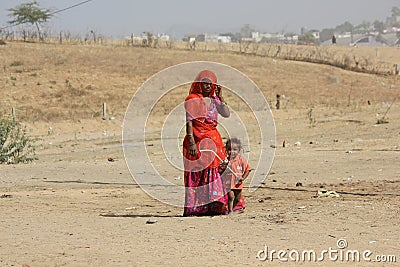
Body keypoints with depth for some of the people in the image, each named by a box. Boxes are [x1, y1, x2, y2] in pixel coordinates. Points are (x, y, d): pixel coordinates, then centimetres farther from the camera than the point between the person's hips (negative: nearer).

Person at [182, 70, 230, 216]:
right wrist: (191, 142, -17)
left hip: (213, 140, 6)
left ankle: (214, 206, 1)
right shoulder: (192, 100, -2)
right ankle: (193, 208, -5)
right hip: (197, 140, -6)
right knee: (196, 174, -6)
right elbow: (189, 122, -9)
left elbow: (227, 114, 4)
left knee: (214, 170, 0)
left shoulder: (214, 100, 15)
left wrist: (220, 97, 0)